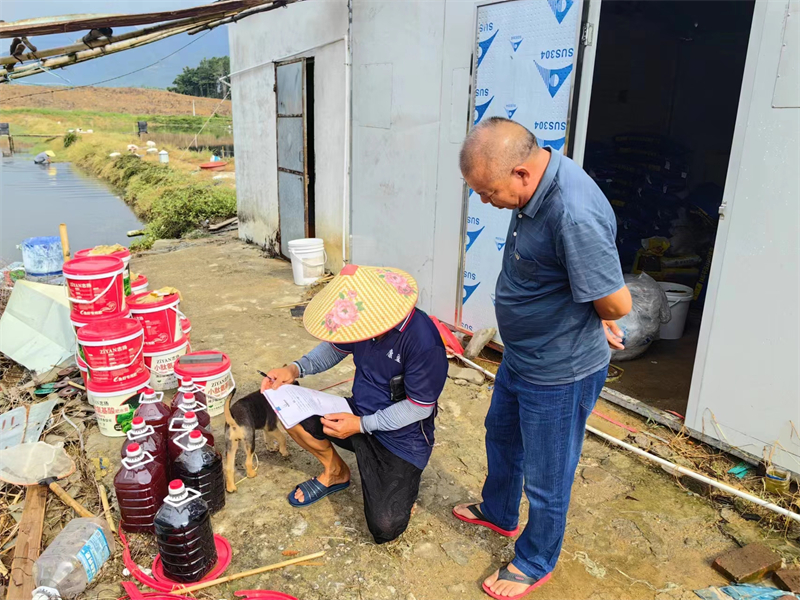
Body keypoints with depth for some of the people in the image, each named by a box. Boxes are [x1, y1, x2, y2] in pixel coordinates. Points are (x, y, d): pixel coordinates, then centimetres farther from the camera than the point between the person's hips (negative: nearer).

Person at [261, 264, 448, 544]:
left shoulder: (422, 341, -32)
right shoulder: (364, 320, -15)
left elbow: (420, 407, -21)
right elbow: (335, 348, 6)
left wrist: (361, 425, -23)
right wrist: (296, 369, -11)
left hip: (403, 435, -6)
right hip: (360, 411, 6)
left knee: (385, 528, -16)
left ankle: (403, 479, 18)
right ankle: (335, 473, 15)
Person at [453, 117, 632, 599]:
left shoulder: (574, 215, -35)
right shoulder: (539, 185, -5)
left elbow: (617, 305, -27)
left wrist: (598, 319, -6)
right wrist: (593, 314, 1)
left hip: (559, 375, -9)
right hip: (522, 357, 10)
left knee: (545, 478, 13)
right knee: (501, 435, 29)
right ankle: (499, 514, 56)